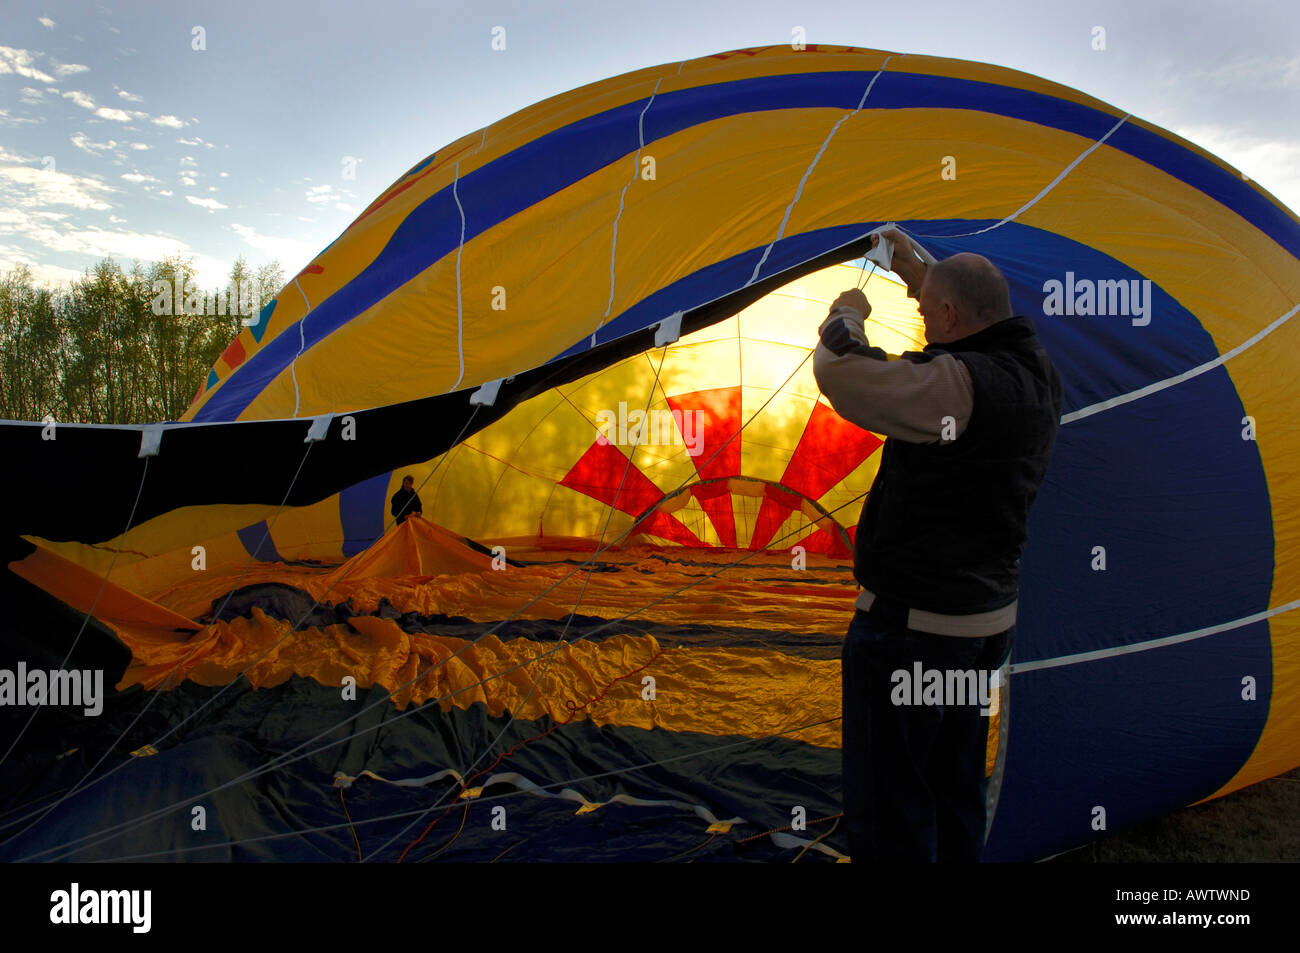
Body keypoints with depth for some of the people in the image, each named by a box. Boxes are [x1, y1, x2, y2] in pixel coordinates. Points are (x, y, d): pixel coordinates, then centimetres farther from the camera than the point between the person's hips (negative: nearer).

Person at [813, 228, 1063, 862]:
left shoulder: (958, 384, -22)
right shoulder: (1037, 374, 5)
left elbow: (838, 372, -23)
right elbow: (978, 320, 24)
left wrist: (846, 315, -2)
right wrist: (913, 264, 31)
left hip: (910, 622, -9)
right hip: (992, 614, 9)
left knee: (886, 805, 4)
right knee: (955, 791, 23)